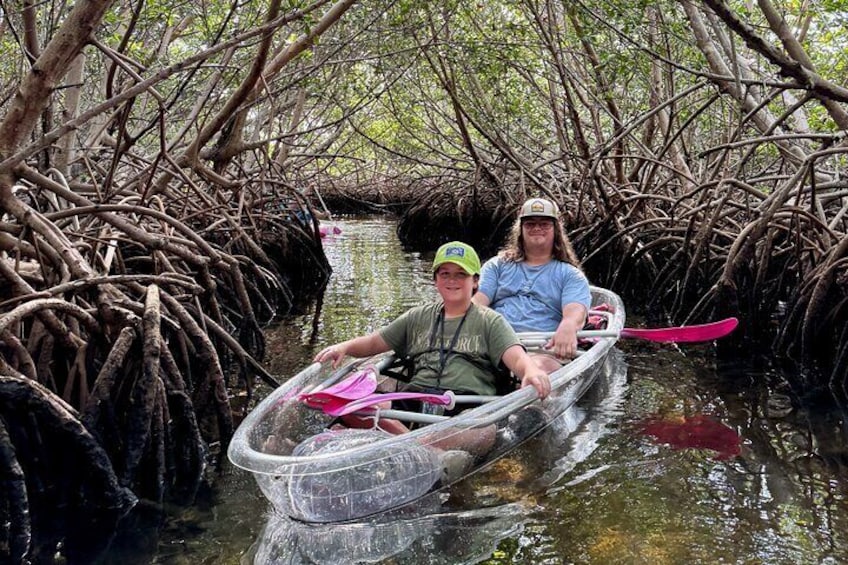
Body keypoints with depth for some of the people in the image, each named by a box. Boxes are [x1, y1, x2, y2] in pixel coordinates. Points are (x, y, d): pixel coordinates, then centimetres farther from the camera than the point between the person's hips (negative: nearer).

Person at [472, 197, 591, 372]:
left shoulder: (571, 275, 20)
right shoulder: (497, 266, 27)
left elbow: (575, 311, 0)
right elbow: (477, 301, 12)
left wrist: (567, 328, -27)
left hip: (544, 351, -1)